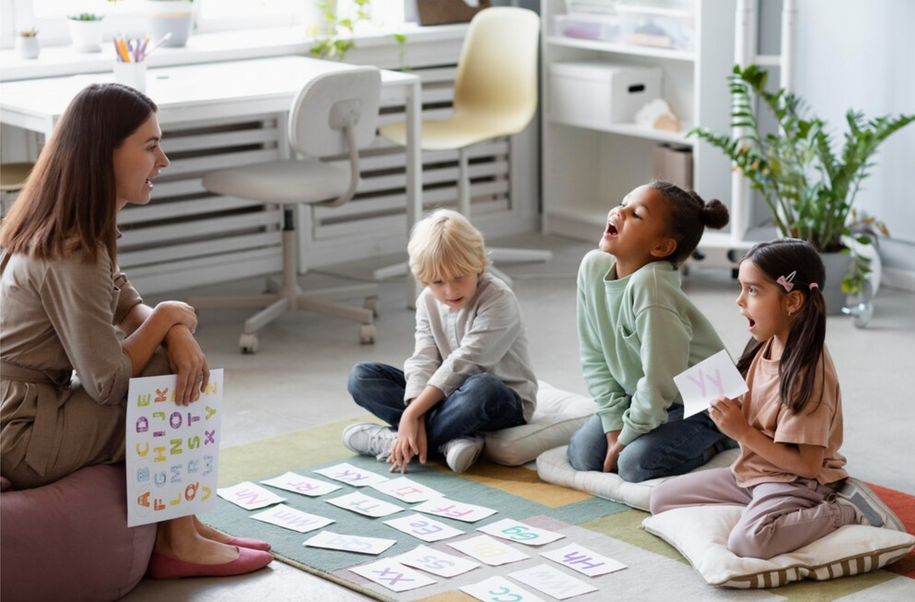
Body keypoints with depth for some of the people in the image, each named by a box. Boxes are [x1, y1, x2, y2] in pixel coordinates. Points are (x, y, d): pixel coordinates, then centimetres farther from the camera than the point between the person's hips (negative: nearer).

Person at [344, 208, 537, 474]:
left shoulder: (498, 300, -20)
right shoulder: (428, 302, -1)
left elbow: (462, 364, -27)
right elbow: (423, 362, -11)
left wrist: (411, 415, -32)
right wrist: (415, 420, -29)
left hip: (504, 402, -6)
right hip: (450, 395, 6)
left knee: (481, 388, -43)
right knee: (361, 377, -8)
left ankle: (388, 441, -26)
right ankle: (450, 440, -26)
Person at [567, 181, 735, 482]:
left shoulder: (649, 285, -34)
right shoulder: (593, 266, -12)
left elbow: (660, 382, -29)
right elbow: (594, 357, -4)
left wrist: (626, 437, -16)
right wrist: (615, 428, -8)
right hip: (642, 397, 7)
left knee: (637, 463, -23)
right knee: (582, 455, -4)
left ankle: (716, 441, 3)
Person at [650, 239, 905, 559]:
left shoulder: (807, 373, -24)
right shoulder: (764, 349, 1)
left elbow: (807, 464, -25)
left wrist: (743, 432, -22)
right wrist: (732, 415, -9)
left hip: (796, 483, -9)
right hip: (752, 472, 9)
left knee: (746, 540, -36)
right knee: (661, 498, 6)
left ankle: (846, 511, -13)